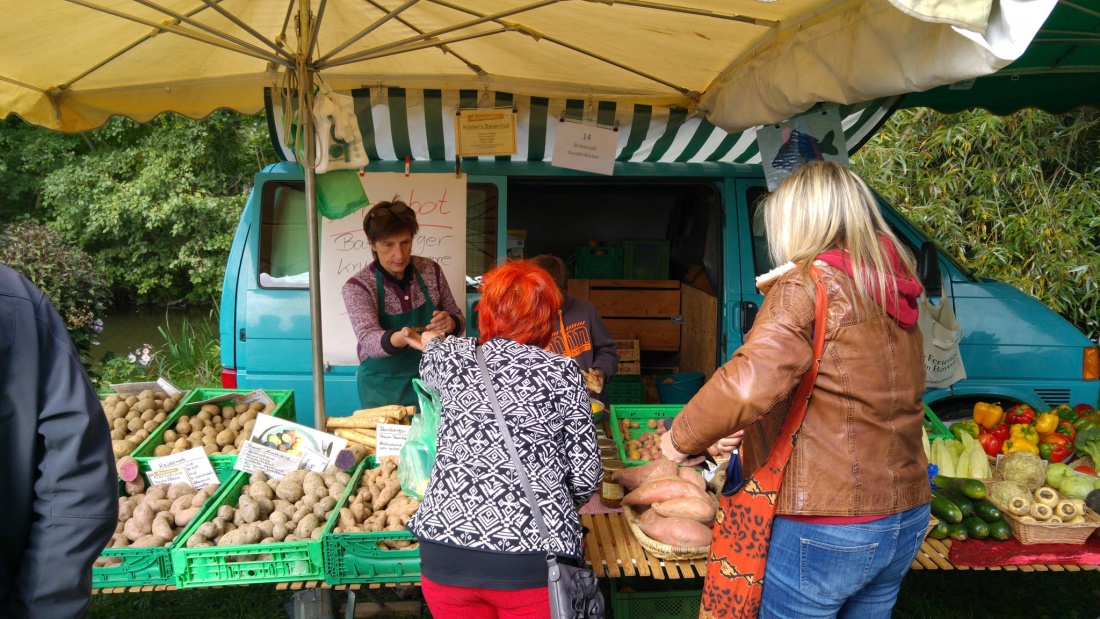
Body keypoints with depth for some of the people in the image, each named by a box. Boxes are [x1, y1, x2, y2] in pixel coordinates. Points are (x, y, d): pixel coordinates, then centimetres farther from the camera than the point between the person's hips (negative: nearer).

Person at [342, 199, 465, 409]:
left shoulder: (431, 270, -5)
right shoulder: (357, 286, -13)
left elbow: (458, 320, 2)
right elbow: (368, 339, -26)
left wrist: (449, 323, -22)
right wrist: (401, 338, -47)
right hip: (383, 390, -2)